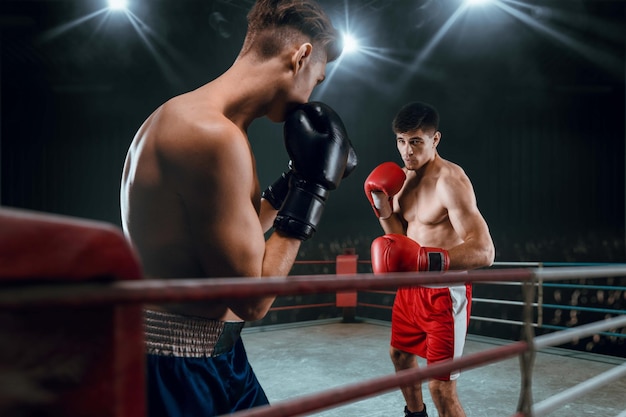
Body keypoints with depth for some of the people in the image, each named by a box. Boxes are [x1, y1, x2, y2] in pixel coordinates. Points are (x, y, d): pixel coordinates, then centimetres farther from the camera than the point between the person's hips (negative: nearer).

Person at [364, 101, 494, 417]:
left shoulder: (450, 180, -22)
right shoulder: (403, 177, 5)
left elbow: (484, 251, -30)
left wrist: (427, 260, -43)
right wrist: (382, 205, -5)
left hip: (444, 293, -9)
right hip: (410, 288, 9)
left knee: (441, 388, -9)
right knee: (400, 354, 27)